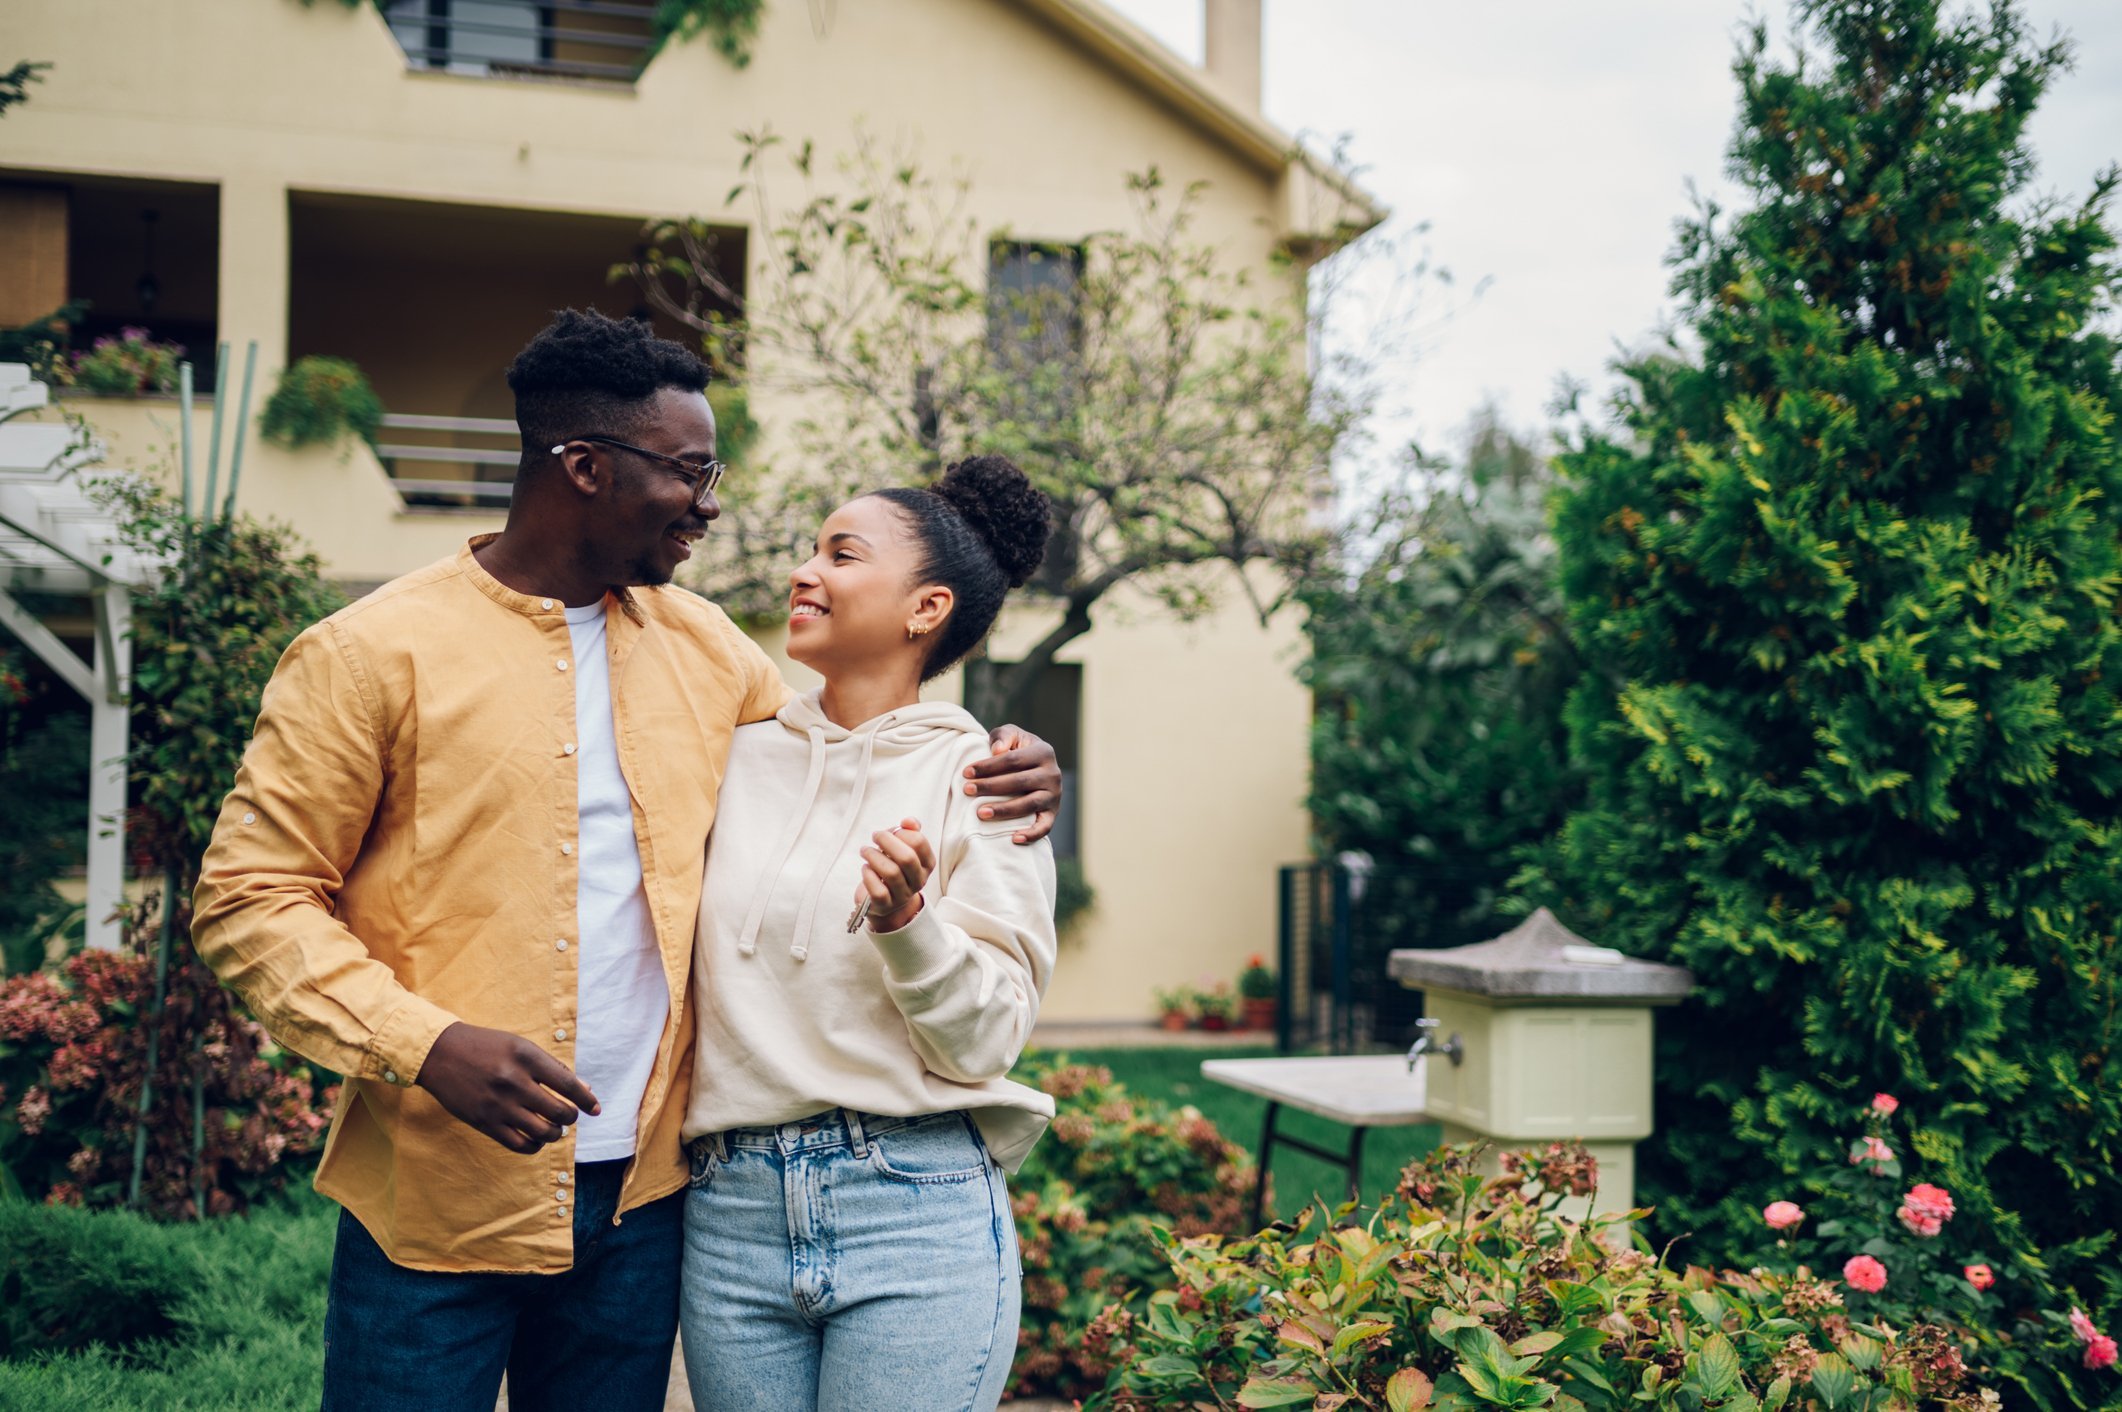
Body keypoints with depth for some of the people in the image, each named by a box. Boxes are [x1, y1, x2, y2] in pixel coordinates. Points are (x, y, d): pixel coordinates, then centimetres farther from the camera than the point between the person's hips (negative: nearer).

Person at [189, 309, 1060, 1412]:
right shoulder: (372, 655, -7)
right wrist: (428, 1043, -21)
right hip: (434, 1197, -4)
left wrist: (997, 778, 1)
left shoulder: (703, 647, 8)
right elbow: (249, 898, -7)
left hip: (640, 1196, 5)